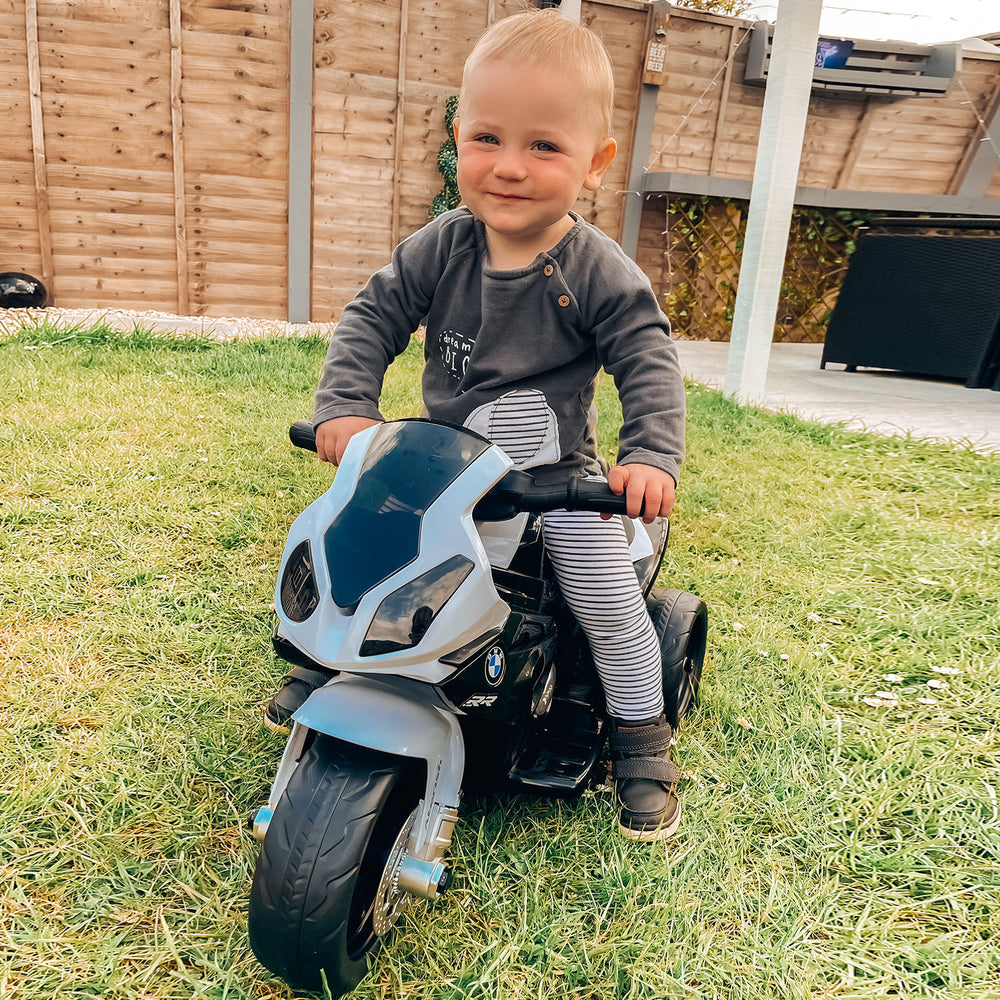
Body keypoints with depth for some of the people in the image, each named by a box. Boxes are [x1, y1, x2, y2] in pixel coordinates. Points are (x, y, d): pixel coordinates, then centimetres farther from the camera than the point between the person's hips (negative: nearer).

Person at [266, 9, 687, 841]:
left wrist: (651, 457, -28)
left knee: (610, 604, -9)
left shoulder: (597, 272, -15)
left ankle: (643, 739, 18)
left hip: (558, 475, -3)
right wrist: (346, 405, -17)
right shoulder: (439, 249, -7)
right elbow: (373, 318, -3)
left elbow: (648, 360, -14)